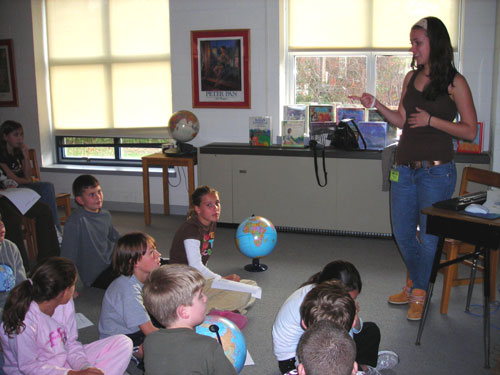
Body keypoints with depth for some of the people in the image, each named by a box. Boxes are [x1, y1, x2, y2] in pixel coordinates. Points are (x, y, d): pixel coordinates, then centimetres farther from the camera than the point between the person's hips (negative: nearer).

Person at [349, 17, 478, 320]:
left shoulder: (455, 82, -6)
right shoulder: (411, 77, 10)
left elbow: (470, 130, -7)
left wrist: (431, 120, -15)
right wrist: (376, 105, 2)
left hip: (436, 170, -6)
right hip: (405, 168, 6)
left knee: (429, 234, 4)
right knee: (402, 232, 14)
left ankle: (419, 293, 23)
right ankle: (415, 283, 36)